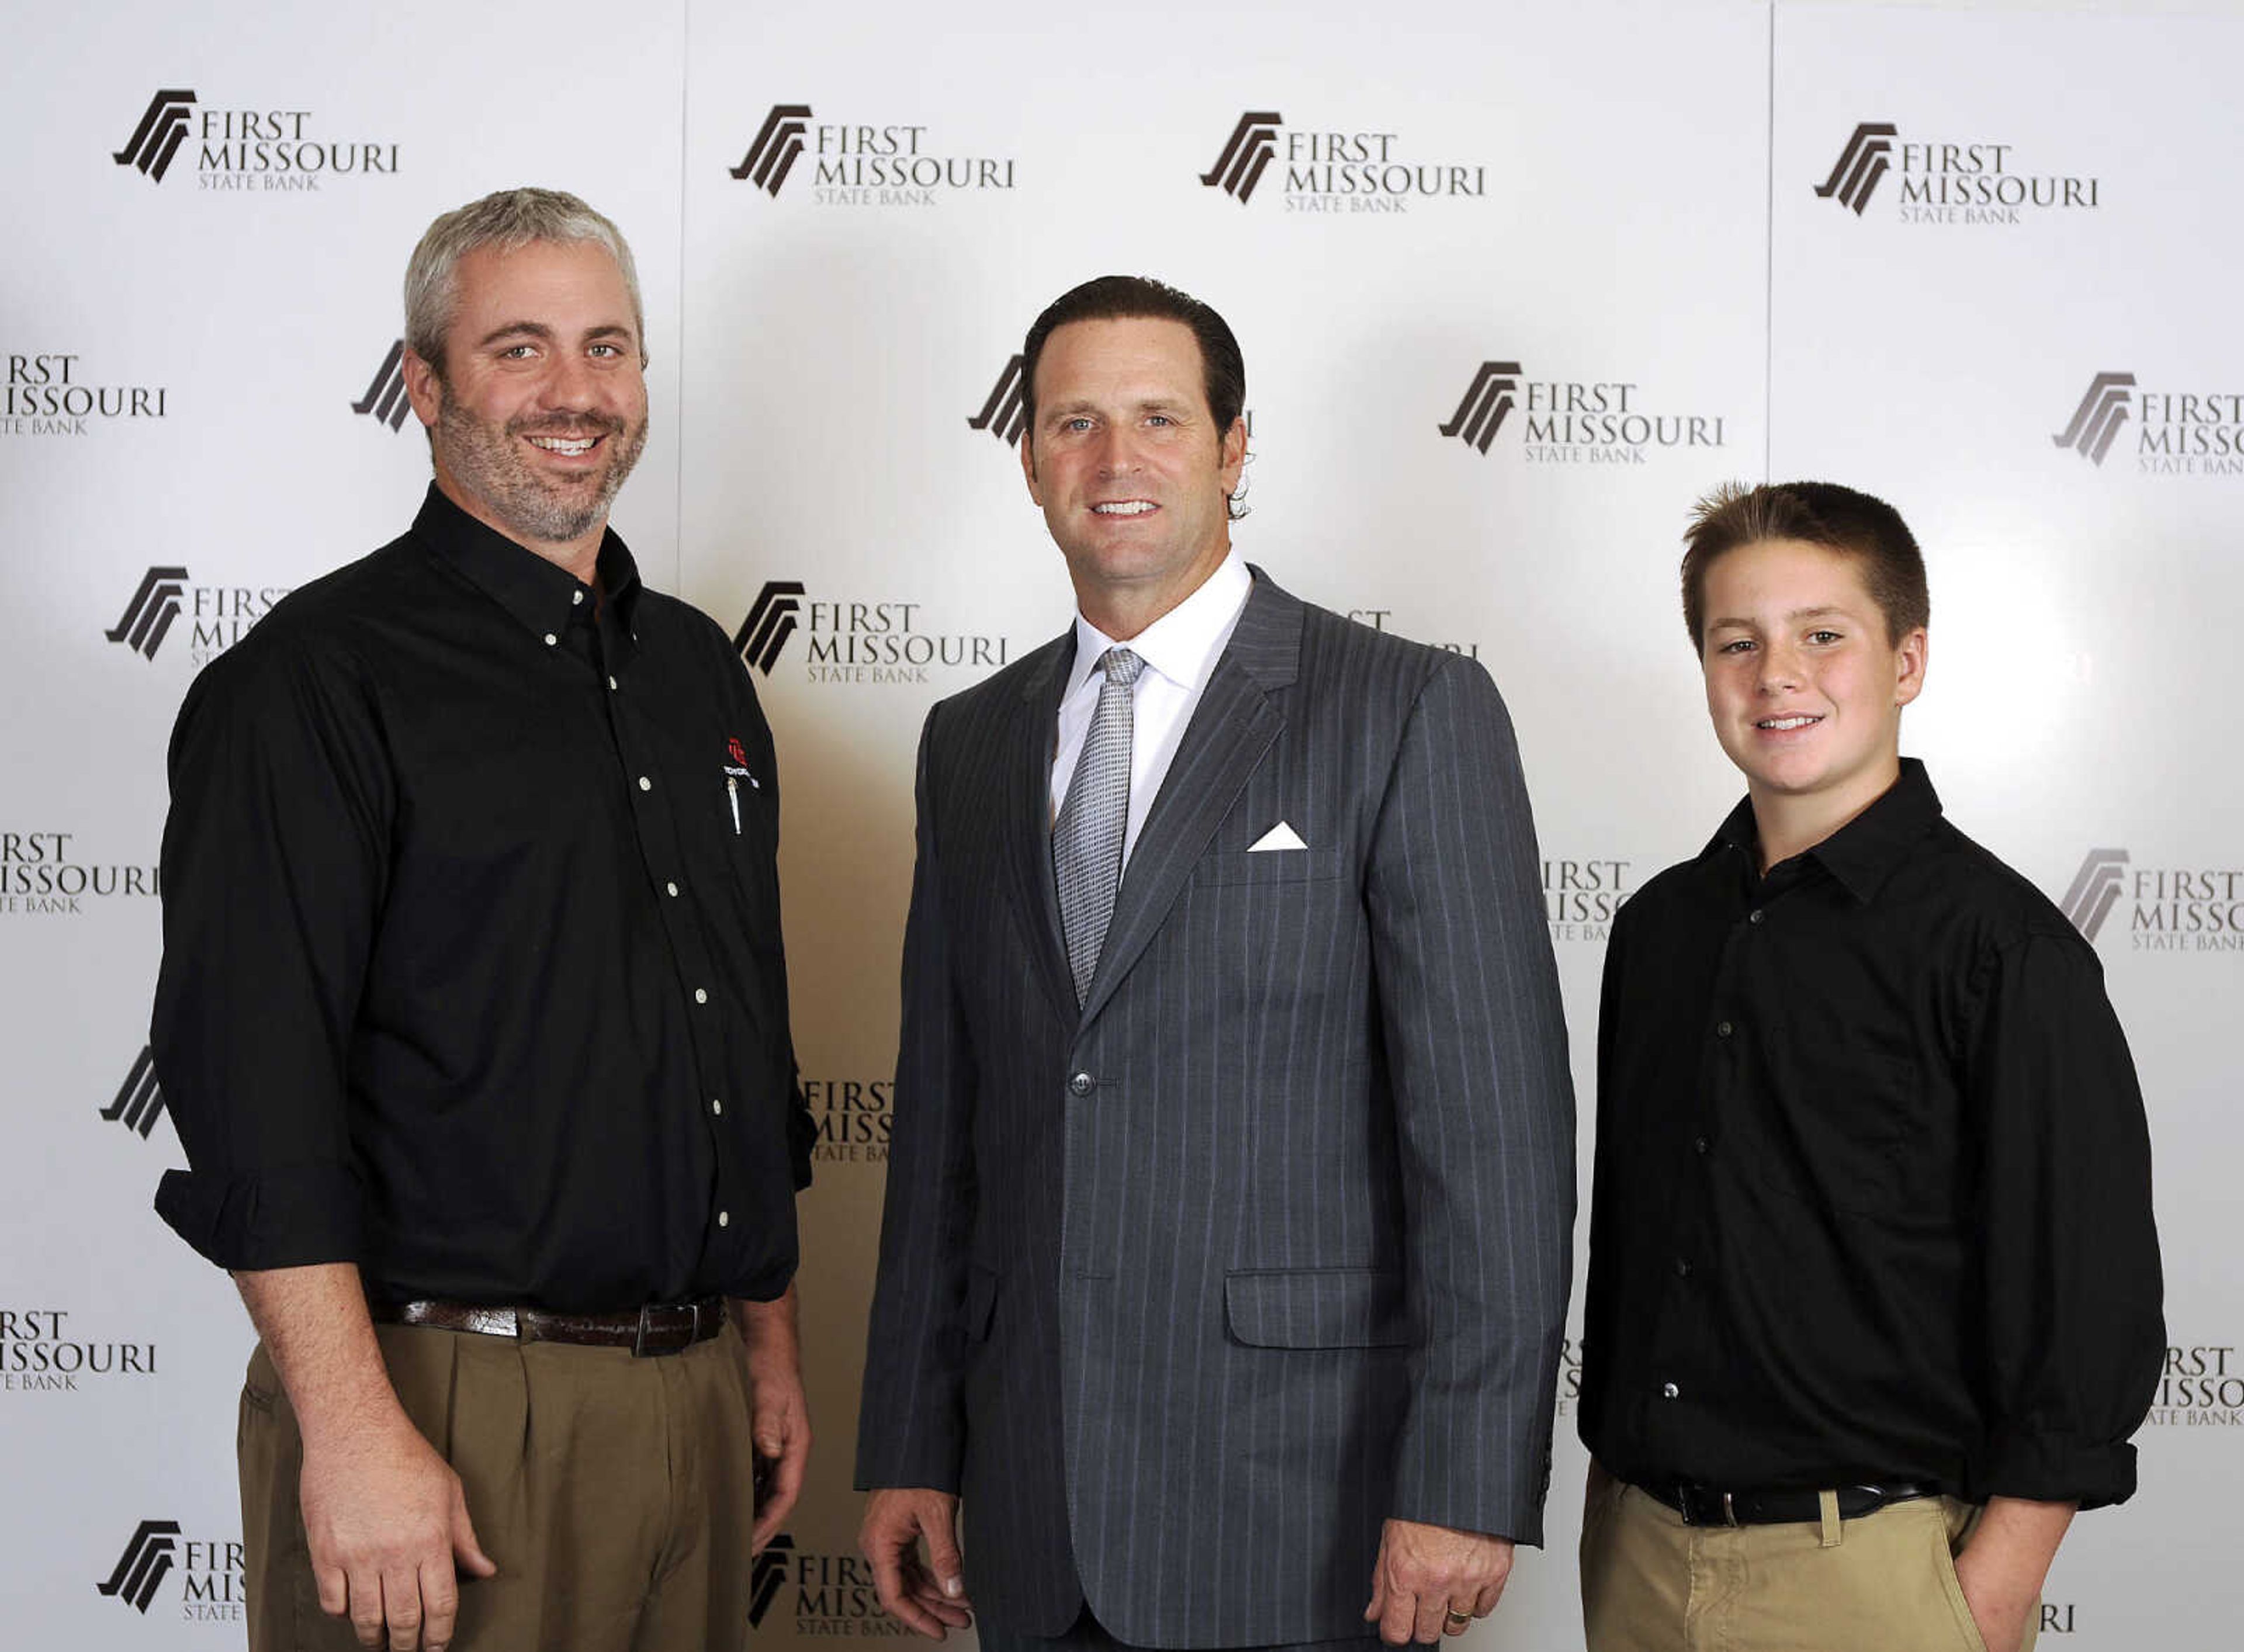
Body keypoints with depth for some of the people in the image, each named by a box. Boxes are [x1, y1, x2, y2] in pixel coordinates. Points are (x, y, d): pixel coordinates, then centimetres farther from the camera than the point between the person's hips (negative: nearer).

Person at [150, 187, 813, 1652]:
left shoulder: (697, 674, 13)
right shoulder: (314, 680, -8)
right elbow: (256, 1098, -16)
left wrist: (771, 1348, 16)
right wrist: (354, 1434, -21)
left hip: (694, 1398, 6)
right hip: (448, 1410, -6)